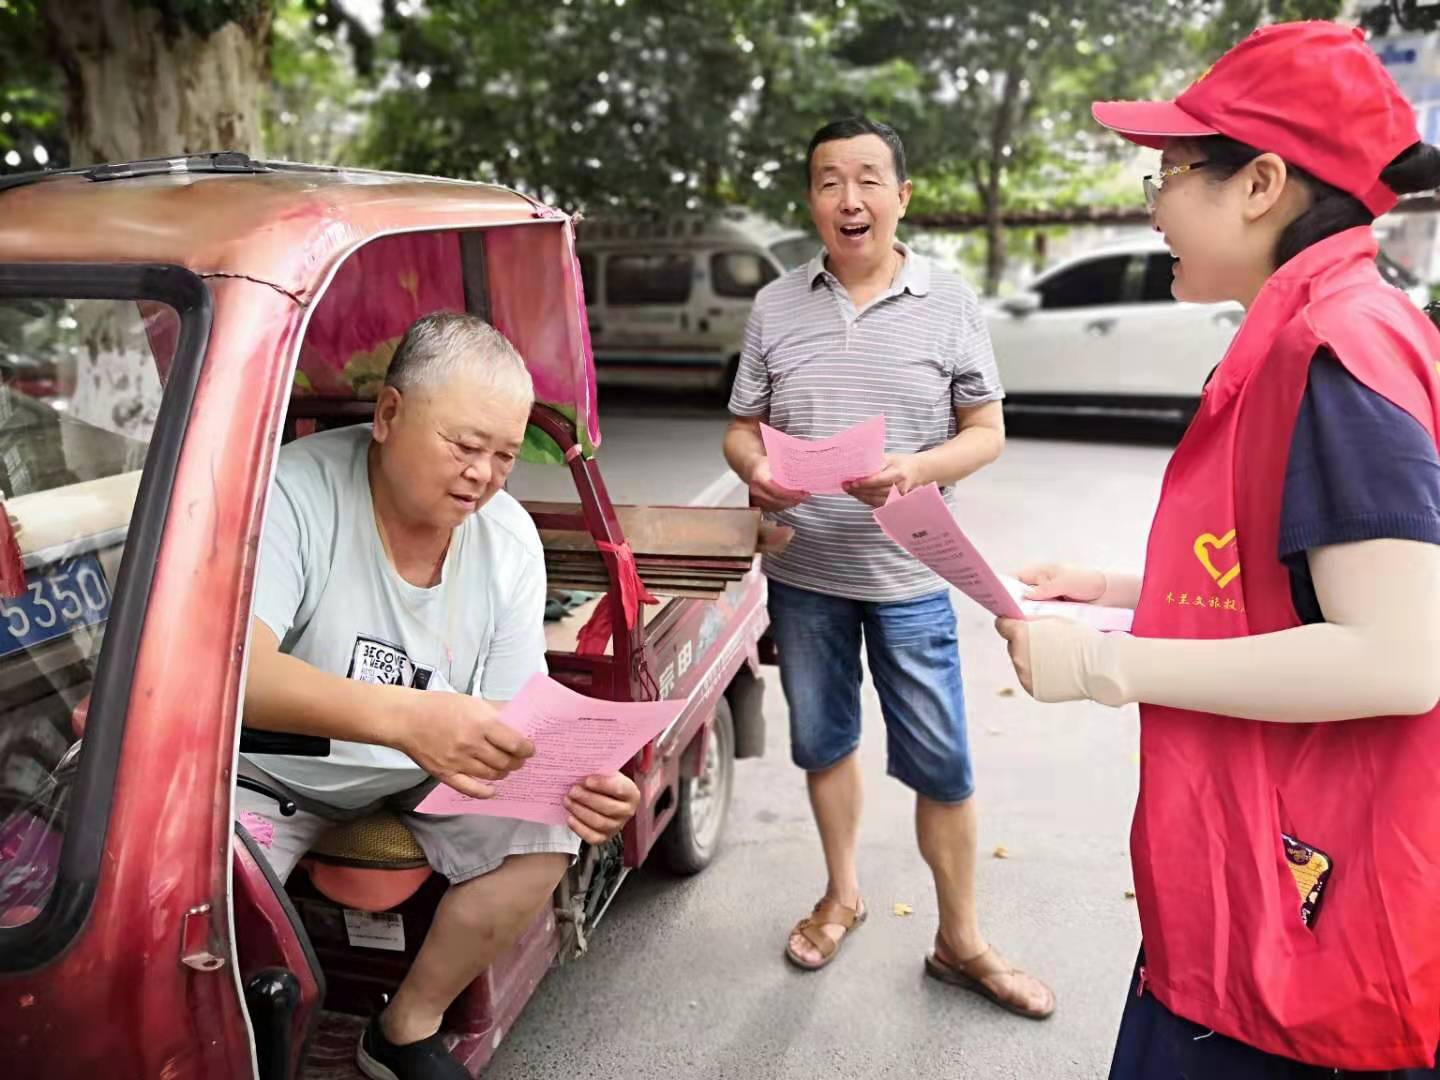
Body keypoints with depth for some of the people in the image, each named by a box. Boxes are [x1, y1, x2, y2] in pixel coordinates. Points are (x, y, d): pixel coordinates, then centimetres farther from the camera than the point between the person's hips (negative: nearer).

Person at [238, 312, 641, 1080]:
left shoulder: (510, 538, -11)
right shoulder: (294, 491, -25)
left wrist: (573, 776, -31)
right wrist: (402, 714, -54)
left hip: (424, 767, 4)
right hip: (272, 768, -3)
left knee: (547, 831, -15)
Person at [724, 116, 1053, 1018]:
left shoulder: (950, 303, -2)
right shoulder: (777, 306, 3)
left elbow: (986, 432, -1)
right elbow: (742, 430, 6)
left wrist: (916, 470, -20)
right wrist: (757, 471, -17)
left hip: (908, 574, -2)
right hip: (803, 572, 2)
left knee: (943, 765, 4)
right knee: (823, 742, 17)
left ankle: (961, 943, 24)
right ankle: (842, 894, 41)